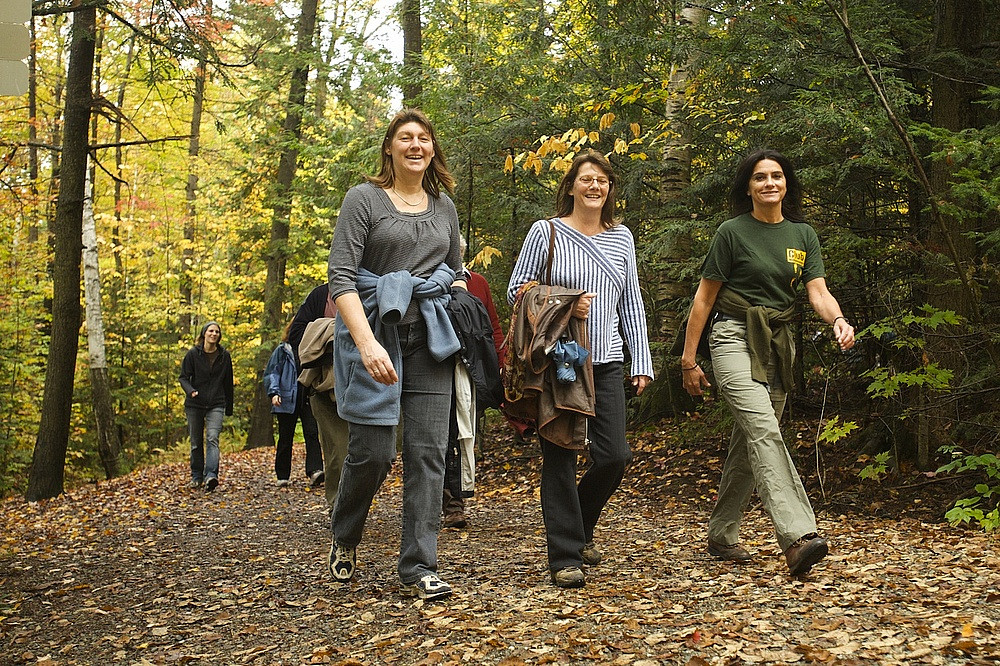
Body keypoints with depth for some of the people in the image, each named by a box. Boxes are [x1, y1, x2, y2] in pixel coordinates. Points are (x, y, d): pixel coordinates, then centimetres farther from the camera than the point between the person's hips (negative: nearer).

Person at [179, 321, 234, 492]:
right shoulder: (193, 354, 0)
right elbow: (184, 377, 0)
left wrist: (229, 408, 13)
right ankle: (196, 476, 23)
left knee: (212, 439, -18)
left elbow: (228, 383, 11)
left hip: (216, 405, 0)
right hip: (194, 404, 1)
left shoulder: (224, 356, 5)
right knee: (196, 442, 9)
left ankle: (211, 475, -29)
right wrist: (190, 391, -22)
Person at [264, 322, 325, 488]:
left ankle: (314, 472, -25)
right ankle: (282, 476, 14)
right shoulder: (282, 350, 5)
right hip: (287, 400, -2)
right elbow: (271, 373, 2)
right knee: (285, 438, 5)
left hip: (307, 399, 2)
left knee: (312, 433, -15)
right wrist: (273, 392, -13)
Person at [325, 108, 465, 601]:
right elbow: (341, 279, -12)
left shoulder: (444, 206, 14)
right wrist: (367, 343, -24)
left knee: (428, 452, -2)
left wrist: (449, 291, 6)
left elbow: (456, 273, 28)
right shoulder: (364, 199, -2)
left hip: (429, 336, 4)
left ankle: (418, 568, 5)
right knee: (373, 451, -3)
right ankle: (343, 538, 26)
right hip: (374, 329, -4)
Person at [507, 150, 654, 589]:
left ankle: (579, 524, 26)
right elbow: (516, 290, 2)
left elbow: (631, 304, 15)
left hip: (606, 363, 4)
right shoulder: (546, 231, 1)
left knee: (614, 456, -2)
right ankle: (565, 556, 6)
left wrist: (642, 361, 9)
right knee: (560, 458, -2)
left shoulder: (621, 238, 13)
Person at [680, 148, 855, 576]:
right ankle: (797, 538, -33)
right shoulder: (732, 232, -3)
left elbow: (818, 292, 0)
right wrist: (689, 359, -2)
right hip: (734, 337, -5)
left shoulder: (802, 235, 10)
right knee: (764, 430, -22)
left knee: (749, 443, 9)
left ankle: (721, 535, 22)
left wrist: (838, 320, -23)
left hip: (778, 344, 6)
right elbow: (704, 297, 0)